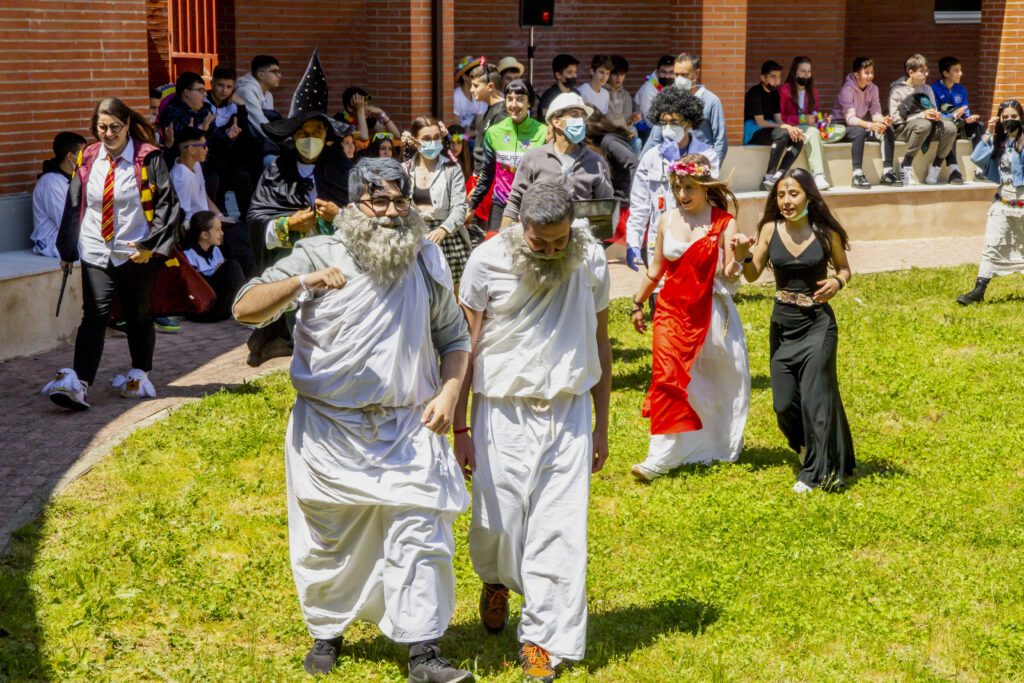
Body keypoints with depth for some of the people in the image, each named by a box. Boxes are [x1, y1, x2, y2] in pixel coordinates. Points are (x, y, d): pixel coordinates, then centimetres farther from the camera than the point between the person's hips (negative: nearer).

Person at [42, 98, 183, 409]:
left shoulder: (149, 158, -5)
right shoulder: (88, 159, 5)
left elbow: (167, 204, -4)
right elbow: (74, 206, 12)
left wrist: (151, 245, -11)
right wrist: (67, 249, 10)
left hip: (137, 255, -2)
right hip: (95, 253, 2)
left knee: (138, 316, 11)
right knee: (94, 315, -10)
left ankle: (139, 376, 30)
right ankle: (78, 383, -19)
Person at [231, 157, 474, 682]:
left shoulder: (427, 264, 6)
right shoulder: (317, 255, -4)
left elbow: (455, 339, 16)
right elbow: (245, 310, -13)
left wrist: (448, 393, -2)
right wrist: (302, 283, -29)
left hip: (408, 429, 2)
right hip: (330, 432, -1)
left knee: (420, 535, -6)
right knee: (329, 540, 11)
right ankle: (326, 632, 32)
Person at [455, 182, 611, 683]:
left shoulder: (591, 260, 0)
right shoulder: (489, 260, -9)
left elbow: (599, 340, 10)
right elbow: (465, 346, -2)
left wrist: (602, 424, 12)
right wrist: (460, 428, -3)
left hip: (569, 413, 2)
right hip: (503, 412, -1)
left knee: (560, 529, -3)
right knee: (498, 523, 0)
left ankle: (542, 639, 9)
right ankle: (495, 581, 36)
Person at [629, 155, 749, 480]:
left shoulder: (724, 223, -4)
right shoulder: (667, 220, 5)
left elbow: (730, 276, -9)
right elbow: (656, 268, 17)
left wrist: (738, 259, -29)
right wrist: (638, 303, 21)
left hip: (710, 312, -1)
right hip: (672, 310, 2)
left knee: (723, 380, 9)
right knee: (668, 378, -10)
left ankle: (725, 446, 32)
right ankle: (661, 459, -8)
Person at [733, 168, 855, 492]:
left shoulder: (826, 232, -5)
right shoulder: (770, 230, -1)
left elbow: (844, 268, 9)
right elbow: (753, 275, 4)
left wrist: (837, 282, -13)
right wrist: (743, 256, -16)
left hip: (817, 323, -3)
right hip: (782, 324, 3)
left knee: (815, 397, -7)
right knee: (784, 403, 3)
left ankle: (817, 472, 8)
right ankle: (807, 448, 33)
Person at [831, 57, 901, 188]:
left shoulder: (873, 88, 1)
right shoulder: (847, 89, -20)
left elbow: (875, 112, -4)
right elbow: (850, 118, -28)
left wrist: (883, 120, -28)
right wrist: (870, 125, -43)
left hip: (862, 123, 6)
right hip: (842, 125, -6)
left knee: (888, 130, -16)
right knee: (859, 132, -37)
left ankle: (887, 172, -17)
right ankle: (857, 175, -38)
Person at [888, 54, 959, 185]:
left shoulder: (927, 89, 18)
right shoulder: (897, 90, -1)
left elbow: (934, 109, 21)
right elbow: (895, 117, -12)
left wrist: (936, 115, -7)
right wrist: (922, 115, -20)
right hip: (903, 129, -5)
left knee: (950, 127, -23)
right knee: (924, 125, -39)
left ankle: (935, 167, -13)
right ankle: (905, 166, -27)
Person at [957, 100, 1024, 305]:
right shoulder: (998, 141, 8)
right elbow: (977, 158, -2)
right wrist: (989, 134, -7)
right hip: (1003, 200, 4)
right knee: (992, 245, -2)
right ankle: (979, 290, -3)